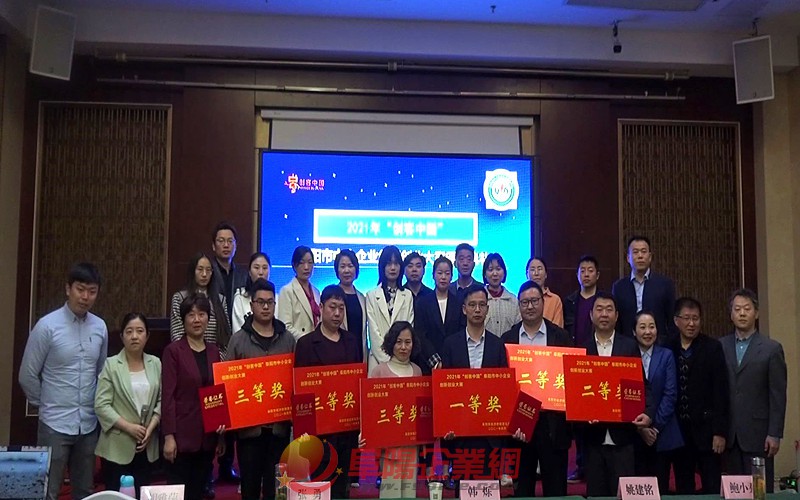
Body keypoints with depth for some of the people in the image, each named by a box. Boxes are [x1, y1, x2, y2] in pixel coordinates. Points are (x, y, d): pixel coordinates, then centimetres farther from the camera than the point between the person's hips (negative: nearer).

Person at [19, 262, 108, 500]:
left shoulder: (100, 327, 2)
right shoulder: (47, 326, -11)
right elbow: (27, 376, -5)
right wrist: (46, 404, 4)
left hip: (89, 423, 4)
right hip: (55, 424, -4)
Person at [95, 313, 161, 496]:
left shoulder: (156, 364, 7)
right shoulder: (111, 365, -4)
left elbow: (161, 400, 5)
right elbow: (101, 405, -10)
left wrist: (151, 427, -10)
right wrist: (129, 427, -16)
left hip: (147, 447, 3)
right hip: (118, 447, -3)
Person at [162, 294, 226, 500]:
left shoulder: (213, 351, 9)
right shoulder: (173, 351, -6)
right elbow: (167, 395, -10)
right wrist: (168, 436, -15)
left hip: (208, 436, 5)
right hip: (182, 435, -5)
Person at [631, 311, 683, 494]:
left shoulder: (666, 355, 3)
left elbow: (670, 394, -2)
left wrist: (656, 426, -8)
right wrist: (640, 427, -7)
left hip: (662, 433, 1)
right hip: (633, 433, -1)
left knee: (661, 486, 4)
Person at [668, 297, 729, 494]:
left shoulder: (712, 348, -2)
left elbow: (721, 392, -5)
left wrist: (720, 432, -9)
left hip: (705, 429, -2)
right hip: (678, 430, 3)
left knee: (712, 489, 0)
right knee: (683, 489, 9)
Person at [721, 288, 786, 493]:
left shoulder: (772, 348, -1)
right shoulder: (720, 346, 6)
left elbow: (778, 395, -3)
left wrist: (775, 434, -7)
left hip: (757, 432, -2)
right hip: (729, 434, 2)